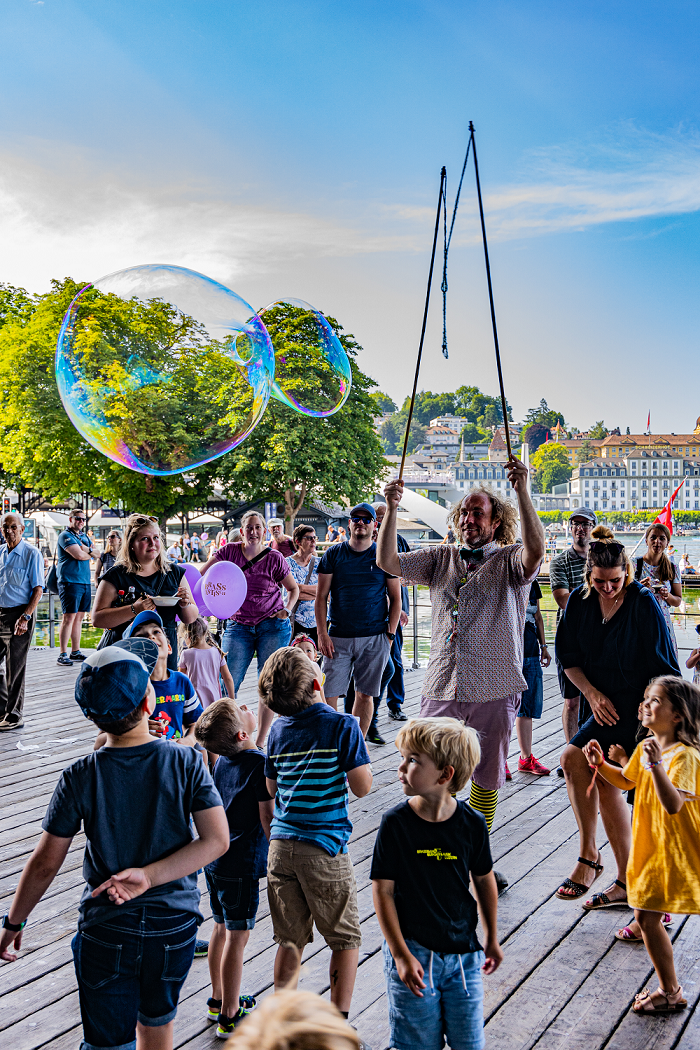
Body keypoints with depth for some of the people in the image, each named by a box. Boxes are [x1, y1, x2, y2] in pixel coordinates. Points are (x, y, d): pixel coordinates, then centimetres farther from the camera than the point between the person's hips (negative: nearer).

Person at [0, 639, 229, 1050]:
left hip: (107, 928, -1)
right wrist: (149, 876, -18)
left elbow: (45, 864, -8)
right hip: (175, 923, 2)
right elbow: (217, 840, -18)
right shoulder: (187, 762, -14)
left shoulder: (81, 777, -15)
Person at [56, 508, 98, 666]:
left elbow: (95, 554, 10)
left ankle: (75, 651, 17)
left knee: (79, 617, 10)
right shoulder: (65, 536, -5)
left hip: (85, 582, 8)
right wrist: (90, 552, 2)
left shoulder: (85, 536, 20)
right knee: (68, 617, -10)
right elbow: (79, 555, -17)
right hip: (70, 581, -8)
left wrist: (86, 549, -8)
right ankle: (63, 654, -9)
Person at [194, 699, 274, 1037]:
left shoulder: (223, 759, 3)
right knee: (237, 936, 2)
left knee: (222, 929, 20)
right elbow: (267, 816, -18)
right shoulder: (260, 763, -20)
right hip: (242, 864, -8)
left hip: (215, 858, 8)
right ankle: (229, 1016, 11)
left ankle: (219, 999, 34)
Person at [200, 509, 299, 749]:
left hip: (273, 625, -1)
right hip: (239, 625, 1)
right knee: (228, 684, -5)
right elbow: (201, 575, 5)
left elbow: (293, 588, 11)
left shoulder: (274, 558, -2)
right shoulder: (229, 551, 0)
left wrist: (286, 611, -4)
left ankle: (261, 741, 11)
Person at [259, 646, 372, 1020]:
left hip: (281, 846, 5)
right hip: (325, 848, -4)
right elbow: (362, 787, -10)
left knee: (290, 941, 15)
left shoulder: (279, 729, 4)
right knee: (345, 939, 12)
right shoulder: (342, 725, -12)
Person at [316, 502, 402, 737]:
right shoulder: (333, 554, 4)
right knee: (328, 694, -4)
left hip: (375, 638, 0)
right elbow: (321, 597, 4)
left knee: (365, 694, 6)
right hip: (339, 637, 0)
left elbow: (395, 598, 6)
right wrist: (322, 633, -5)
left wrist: (390, 634, -1)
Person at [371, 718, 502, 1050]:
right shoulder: (396, 823, -14)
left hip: (464, 953, 2)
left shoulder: (472, 823, -9)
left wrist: (492, 940, 14)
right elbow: (383, 890, -10)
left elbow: (484, 879, 6)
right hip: (413, 951, -2)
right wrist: (401, 956, -13)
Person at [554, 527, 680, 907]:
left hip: (638, 708, -6)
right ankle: (627, 881, 15)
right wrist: (592, 693, -6)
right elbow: (569, 657, 6)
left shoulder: (644, 603, -15)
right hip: (603, 705, 6)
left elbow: (662, 667, -13)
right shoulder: (580, 601, 0)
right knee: (604, 779, 2)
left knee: (574, 759, -17)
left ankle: (588, 856, -2)